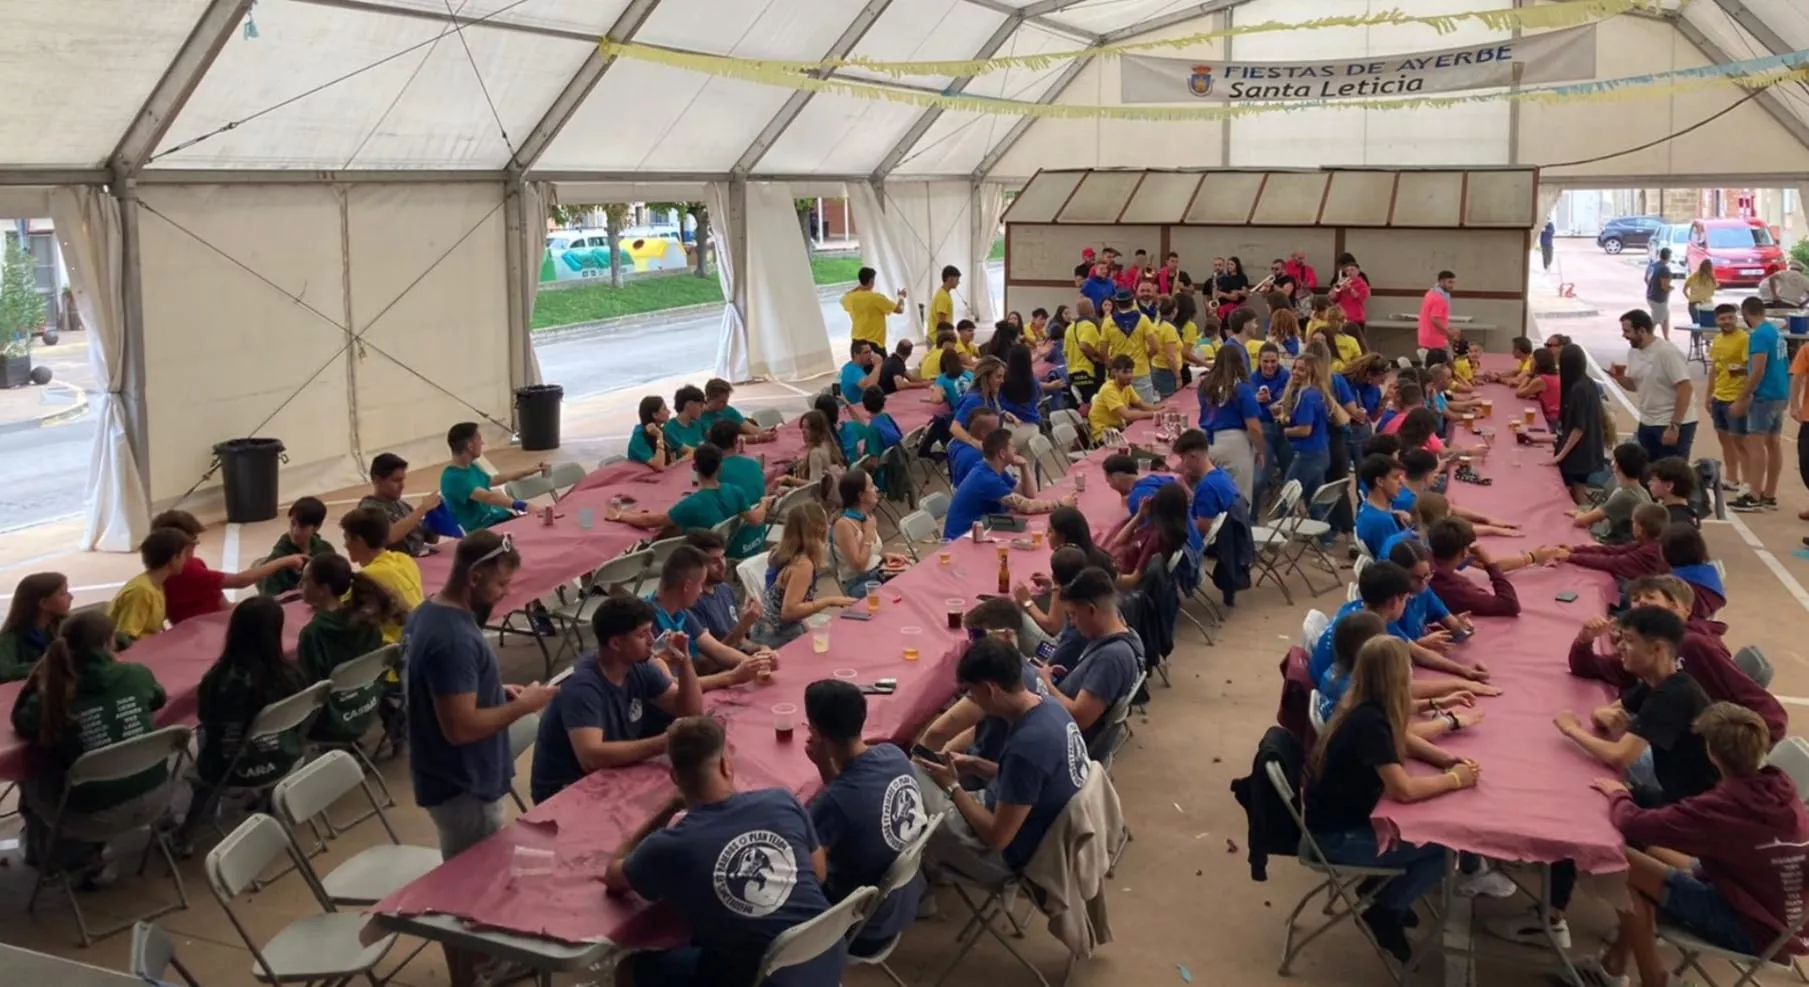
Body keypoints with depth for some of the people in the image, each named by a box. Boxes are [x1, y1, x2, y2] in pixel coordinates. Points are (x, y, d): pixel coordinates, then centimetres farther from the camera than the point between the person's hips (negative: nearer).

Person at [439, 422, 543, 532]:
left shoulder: (471, 467, 7)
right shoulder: (453, 478, -21)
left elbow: (493, 480, 28)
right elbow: (488, 497, -35)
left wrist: (528, 470, 31)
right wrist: (522, 506, -46)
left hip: (495, 517, 9)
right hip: (481, 529, -9)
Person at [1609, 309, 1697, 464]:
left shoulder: (1667, 353, -20)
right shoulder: (1633, 352, 5)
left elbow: (1685, 389, -22)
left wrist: (1674, 426, -24)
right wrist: (1618, 377, -7)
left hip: (1676, 424, -8)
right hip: (1647, 423, 8)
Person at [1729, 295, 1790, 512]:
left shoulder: (1758, 335, -16)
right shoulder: (1776, 331, 13)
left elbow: (1758, 372, -20)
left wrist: (1741, 400, -17)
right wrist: (1748, 380, 27)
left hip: (1765, 395, -9)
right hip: (1780, 393, 9)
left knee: (1755, 443, -8)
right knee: (1774, 443, 10)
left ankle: (1755, 497, -10)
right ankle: (1769, 495, 15)